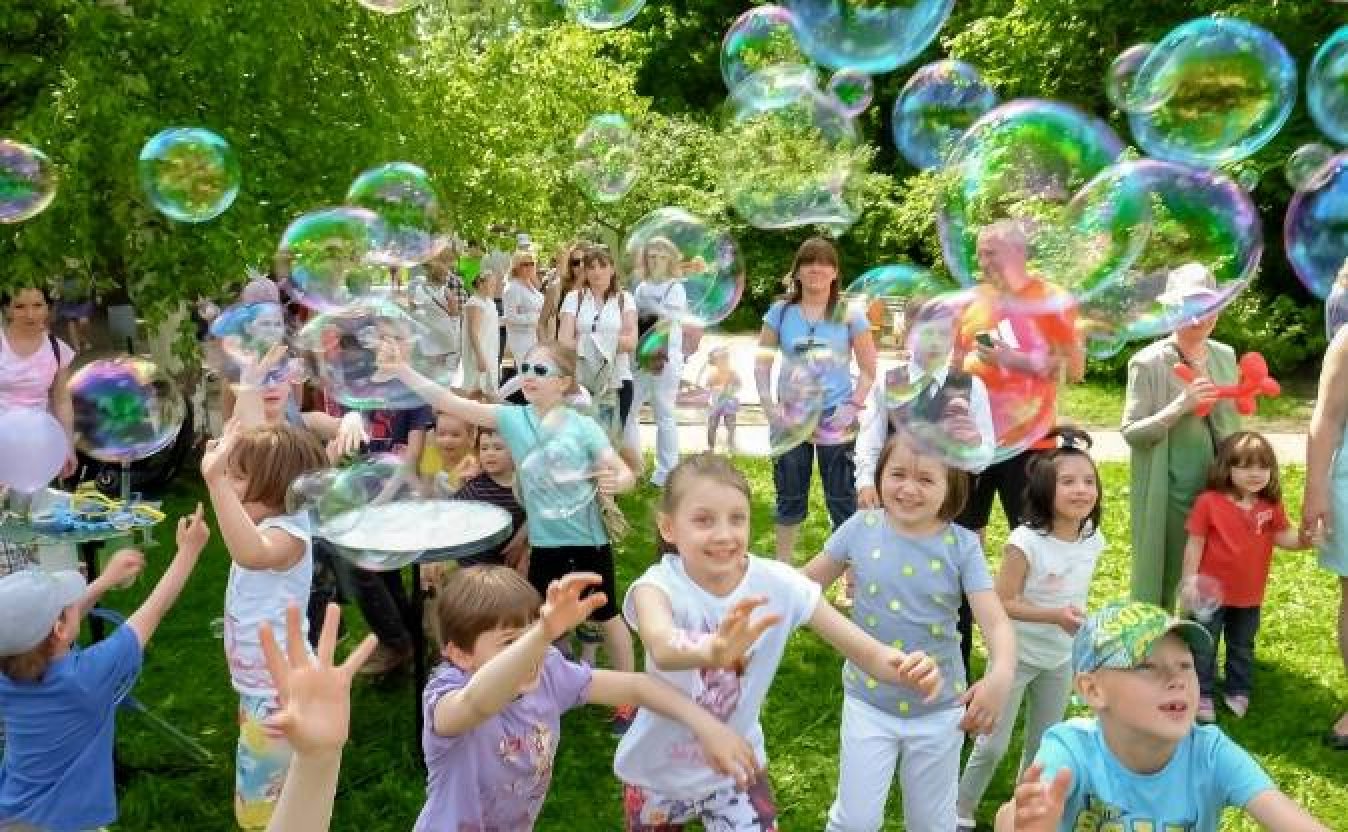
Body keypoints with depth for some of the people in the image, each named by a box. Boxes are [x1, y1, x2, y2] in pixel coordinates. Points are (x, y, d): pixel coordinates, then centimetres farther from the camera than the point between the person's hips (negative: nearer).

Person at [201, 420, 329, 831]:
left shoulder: (289, 532, -27)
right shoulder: (266, 522, 1)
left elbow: (251, 554, -51)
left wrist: (217, 481, -51)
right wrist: (221, 470, 8)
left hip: (279, 693, -10)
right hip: (260, 687, 10)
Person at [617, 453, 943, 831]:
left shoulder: (777, 585, -19)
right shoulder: (660, 585, -26)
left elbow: (867, 651, -21)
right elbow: (662, 649, -49)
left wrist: (905, 668, -44)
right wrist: (708, 651, -71)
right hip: (657, 771, -1)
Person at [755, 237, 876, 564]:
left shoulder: (849, 315, -4)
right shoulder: (780, 312, 0)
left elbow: (869, 369, 0)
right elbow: (762, 363, 3)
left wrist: (853, 407, -11)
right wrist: (769, 407, -8)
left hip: (834, 421, -2)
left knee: (842, 500, 6)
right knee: (790, 498, 16)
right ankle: (782, 566, 31)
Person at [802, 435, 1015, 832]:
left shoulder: (962, 546, -14)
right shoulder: (861, 528, -11)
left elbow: (995, 620, -20)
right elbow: (806, 582, -1)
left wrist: (1002, 674, -39)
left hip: (939, 709, 0)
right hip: (868, 703, 0)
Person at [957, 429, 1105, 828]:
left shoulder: (1093, 539, -8)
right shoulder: (1025, 541, -27)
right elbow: (1002, 602, -24)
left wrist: (1079, 620, 11)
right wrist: (1056, 616, -32)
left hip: (1062, 658, 6)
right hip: (1016, 656, -5)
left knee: (1044, 744, 21)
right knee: (993, 745, 4)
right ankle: (961, 814, 24)